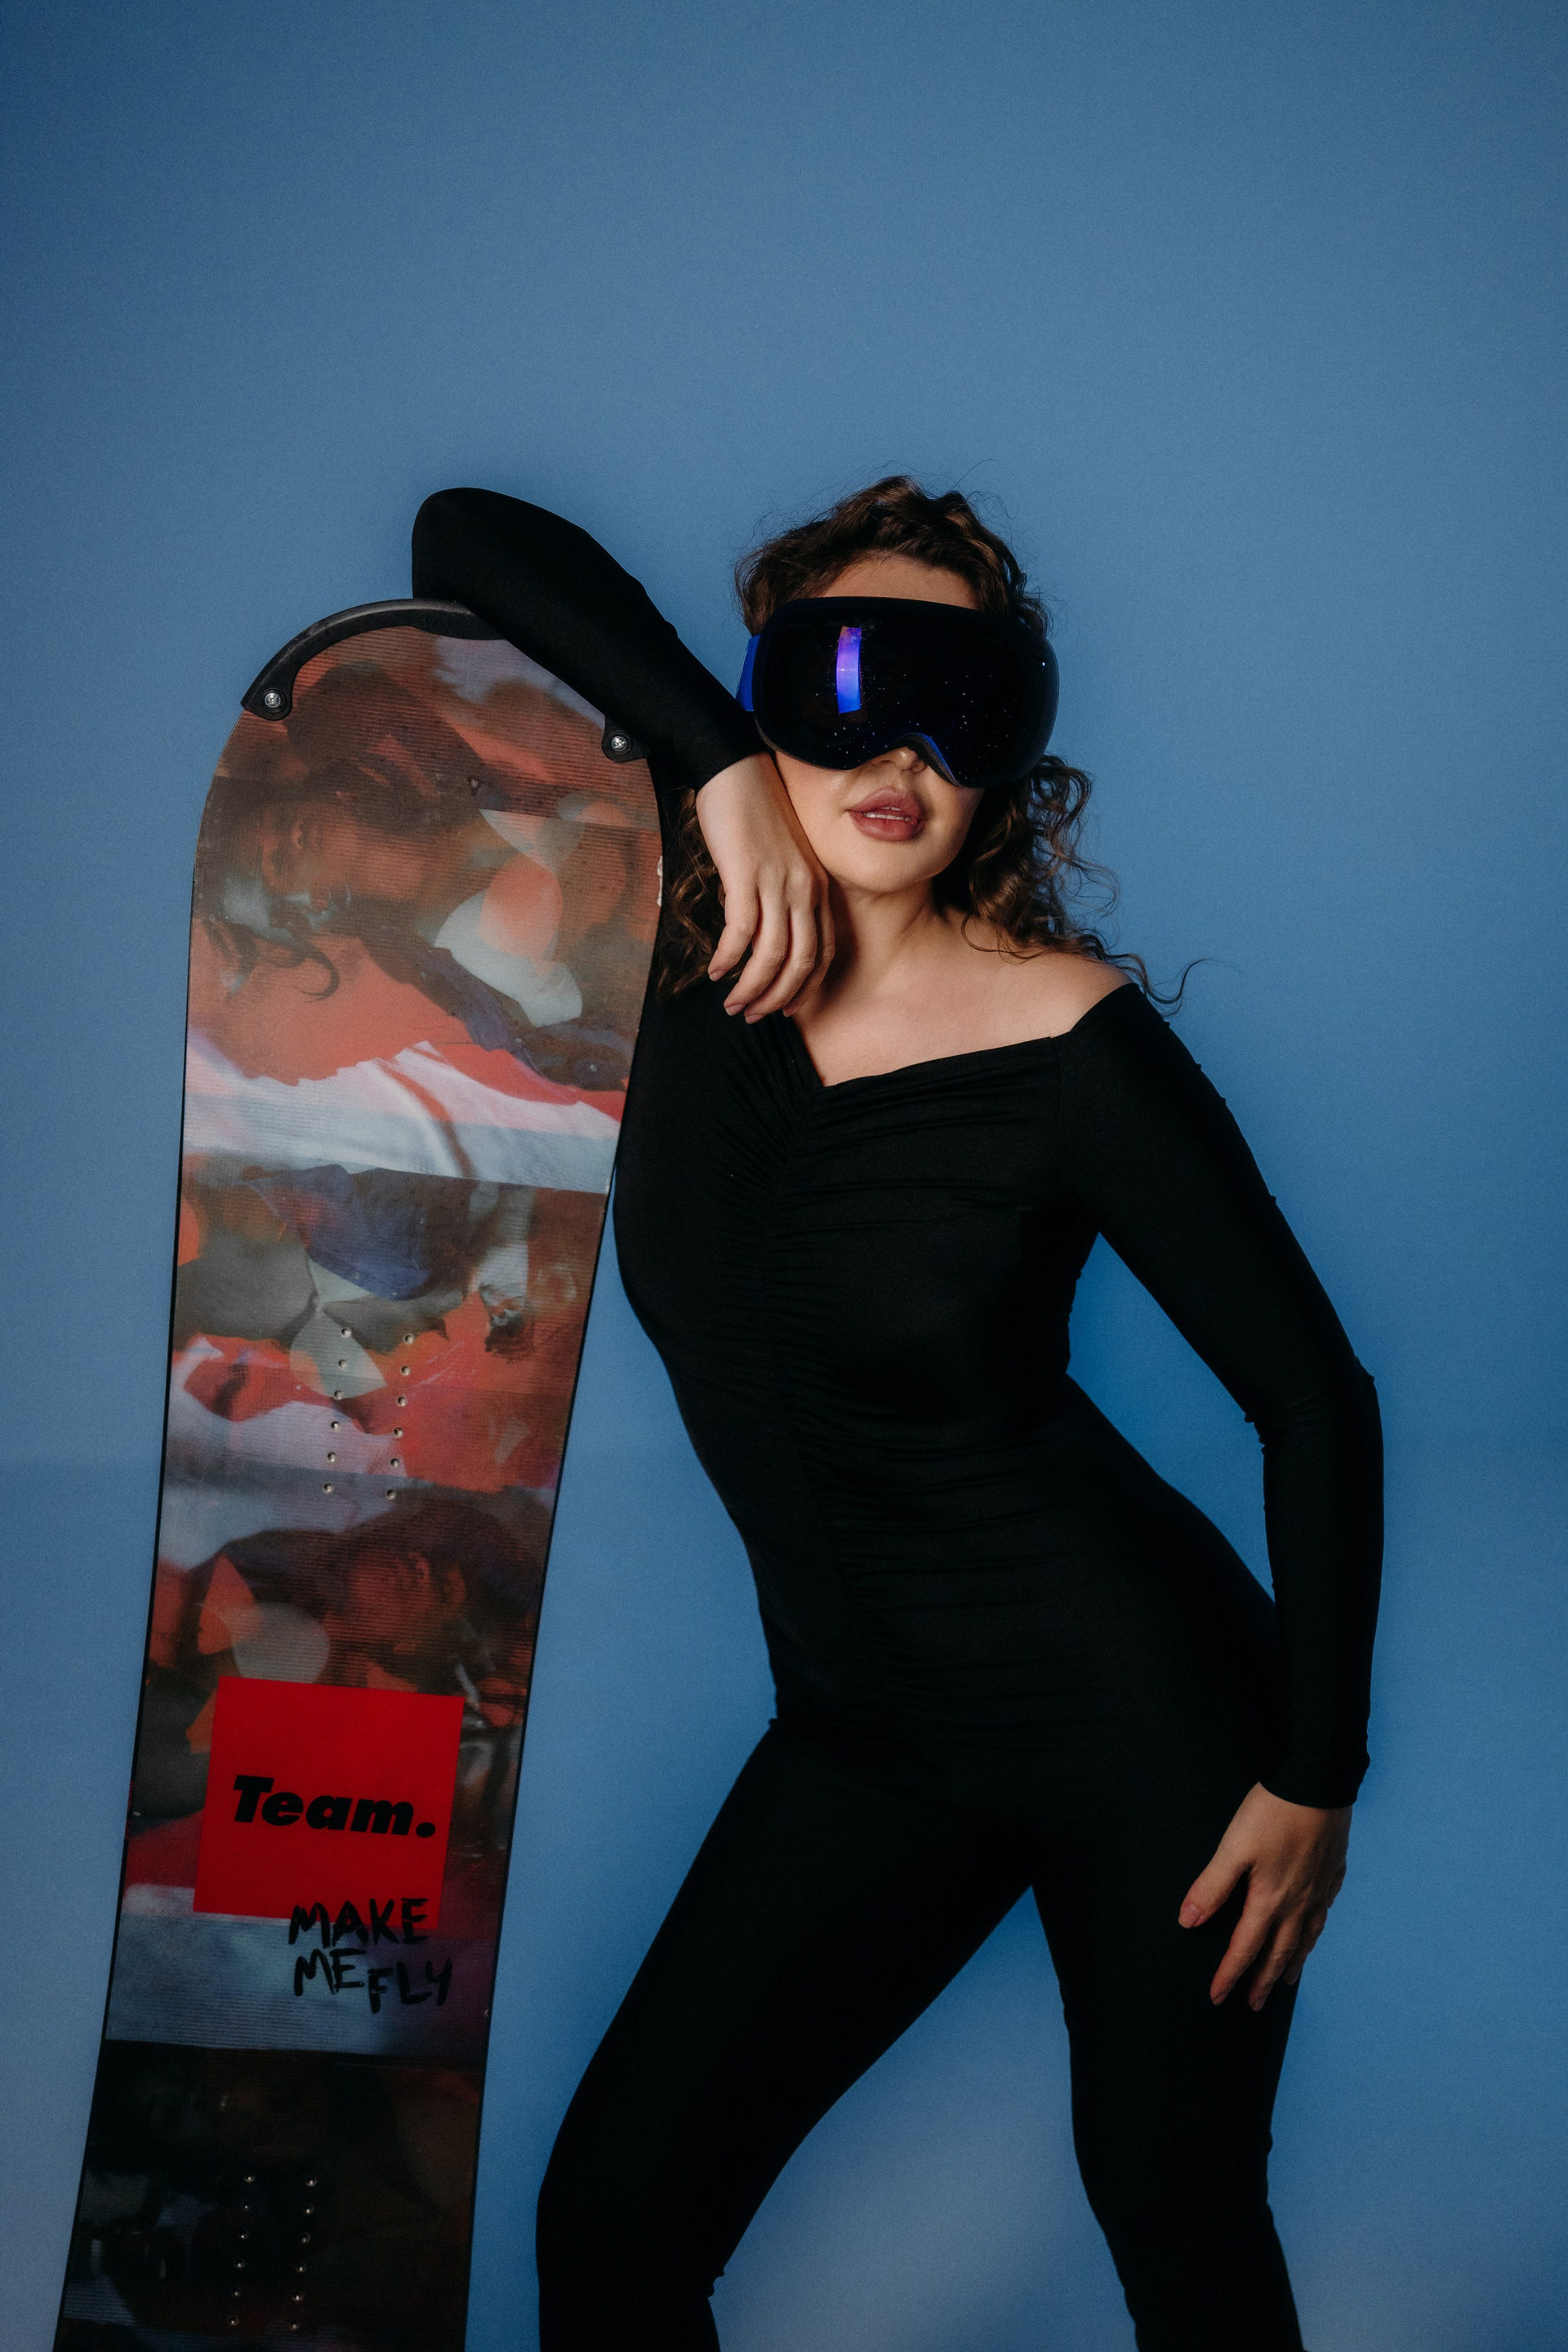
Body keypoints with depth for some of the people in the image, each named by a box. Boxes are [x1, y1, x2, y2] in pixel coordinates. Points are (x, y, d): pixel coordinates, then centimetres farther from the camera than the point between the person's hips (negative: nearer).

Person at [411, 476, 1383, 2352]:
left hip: (1140, 1714, -4)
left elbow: (1315, 1401, -11)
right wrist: (714, 766, -19)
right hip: (862, 1733, 4)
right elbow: (465, 539, -6)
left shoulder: (1071, 1040, -18)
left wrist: (1316, 1778, -9)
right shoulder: (697, 944, -7)